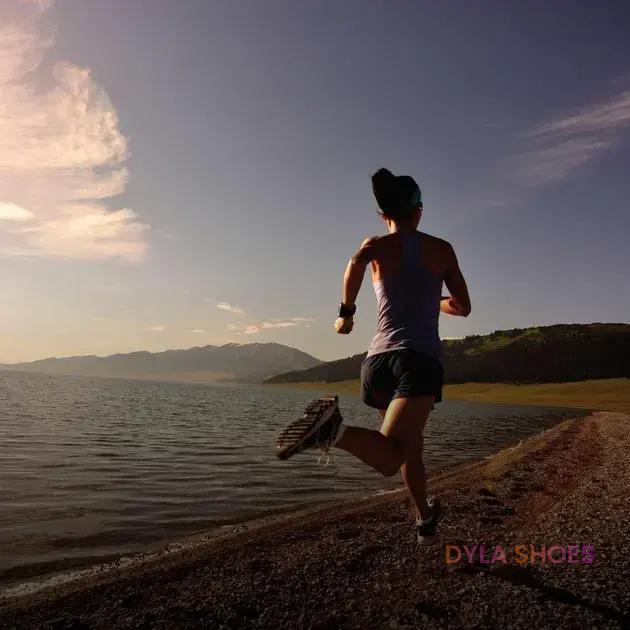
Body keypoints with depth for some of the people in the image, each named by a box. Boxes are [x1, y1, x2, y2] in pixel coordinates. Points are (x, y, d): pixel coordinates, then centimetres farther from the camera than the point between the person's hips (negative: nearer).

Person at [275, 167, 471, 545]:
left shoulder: (377, 245, 9)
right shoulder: (441, 248, 12)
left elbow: (356, 263, -17)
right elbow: (462, 307, 18)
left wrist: (346, 312, -4)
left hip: (380, 358, 3)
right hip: (422, 360, -3)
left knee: (412, 445, 25)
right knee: (389, 459, -17)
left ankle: (426, 521, 41)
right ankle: (336, 430, -46)